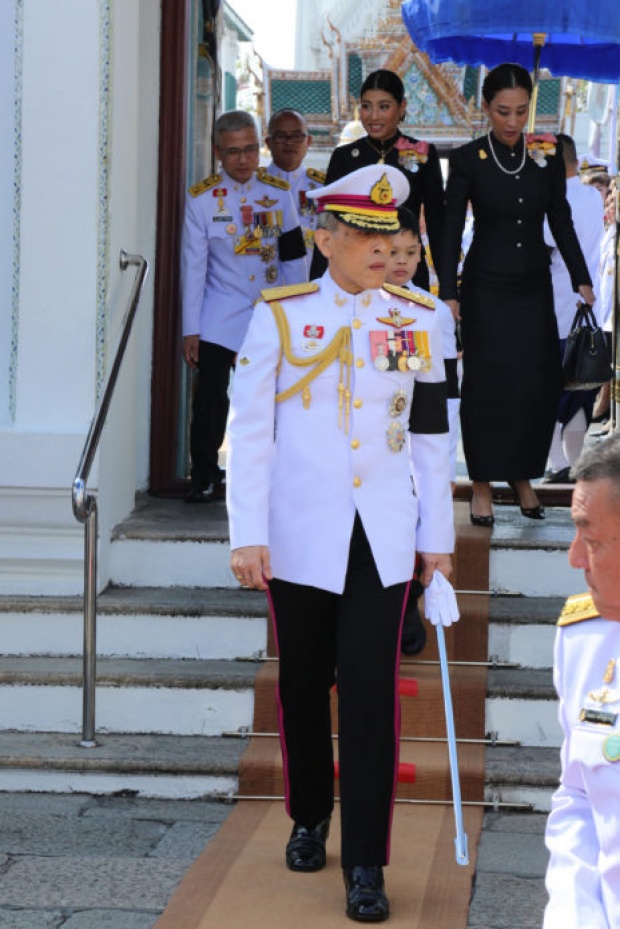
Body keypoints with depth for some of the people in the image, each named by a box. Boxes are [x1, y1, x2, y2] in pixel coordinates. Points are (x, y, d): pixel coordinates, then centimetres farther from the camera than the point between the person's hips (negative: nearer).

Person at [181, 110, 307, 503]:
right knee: (211, 398, -9)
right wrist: (190, 330, -6)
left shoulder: (279, 193, 3)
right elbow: (193, 266, -3)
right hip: (220, 318, -2)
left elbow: (294, 257, 8)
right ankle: (205, 479, 1)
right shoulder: (202, 198, -4)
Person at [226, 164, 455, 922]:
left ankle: (366, 865, 0)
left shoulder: (416, 320, 4)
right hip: (301, 538, 0)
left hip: (382, 540, 0)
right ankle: (308, 820, 35)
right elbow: (248, 431, -5)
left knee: (370, 695, -5)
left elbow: (431, 436, 7)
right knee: (304, 687, 12)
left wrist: (437, 535, 6)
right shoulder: (280, 317, -2)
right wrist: (247, 535, -10)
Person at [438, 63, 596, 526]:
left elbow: (562, 222, 7)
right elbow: (452, 229, -6)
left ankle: (523, 476, 17)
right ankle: (483, 483, 10)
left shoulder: (548, 155, 2)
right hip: (487, 287, -3)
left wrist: (582, 280, 1)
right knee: (488, 383, -1)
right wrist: (448, 292, -12)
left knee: (539, 383, 1)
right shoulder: (467, 159, -6)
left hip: (534, 287, 3)